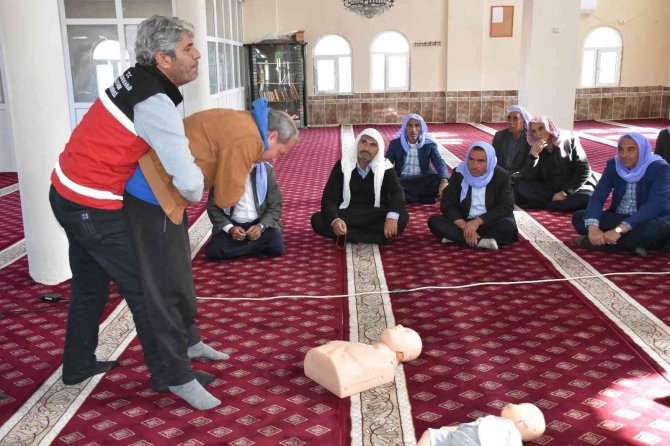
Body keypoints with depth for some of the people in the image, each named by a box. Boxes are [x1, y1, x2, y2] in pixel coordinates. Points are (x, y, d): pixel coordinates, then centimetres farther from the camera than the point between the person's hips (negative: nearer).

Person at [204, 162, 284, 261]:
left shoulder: (266, 170, -5)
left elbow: (275, 207, -2)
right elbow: (213, 208, -1)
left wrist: (261, 226, -19)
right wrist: (229, 228, -17)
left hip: (259, 223, 0)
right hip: (232, 224, 0)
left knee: (276, 247, -29)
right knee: (212, 251, -26)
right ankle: (257, 247, -6)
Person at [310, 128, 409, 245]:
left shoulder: (385, 166, -1)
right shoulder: (342, 164, -2)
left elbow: (397, 193, -15)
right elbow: (329, 198, -10)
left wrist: (392, 216, -38)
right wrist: (334, 220, -33)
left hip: (376, 216, 0)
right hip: (348, 215, 0)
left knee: (402, 217, -29)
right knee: (317, 220, -28)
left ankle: (349, 236, -27)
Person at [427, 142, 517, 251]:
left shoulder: (502, 176, -7)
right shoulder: (459, 173, -3)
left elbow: (507, 207, -14)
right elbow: (447, 205, -8)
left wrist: (477, 221, -25)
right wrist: (464, 226, -26)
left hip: (489, 223, -1)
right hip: (464, 222, 2)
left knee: (509, 225, -33)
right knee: (434, 221, -23)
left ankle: (455, 238, -30)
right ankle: (481, 241, -32)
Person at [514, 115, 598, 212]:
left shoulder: (569, 142, 3)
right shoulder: (535, 150, 8)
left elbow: (584, 171, -6)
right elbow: (527, 179, -7)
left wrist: (565, 192, -16)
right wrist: (533, 155, -20)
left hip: (575, 189, -2)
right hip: (549, 189, 2)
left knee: (586, 197, -35)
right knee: (522, 186, -20)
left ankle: (542, 203, -24)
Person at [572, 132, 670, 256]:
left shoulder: (659, 168, -15)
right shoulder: (613, 165, -1)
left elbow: (654, 205, -27)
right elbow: (598, 197, -10)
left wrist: (619, 230, -39)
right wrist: (593, 226, -31)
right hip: (617, 218, 4)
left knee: (655, 230, -40)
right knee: (578, 217, -17)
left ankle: (599, 242, -24)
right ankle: (631, 243, -23)